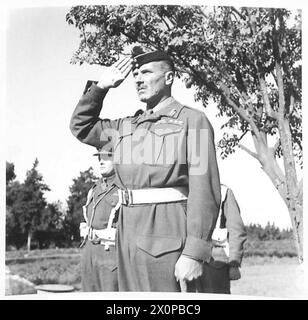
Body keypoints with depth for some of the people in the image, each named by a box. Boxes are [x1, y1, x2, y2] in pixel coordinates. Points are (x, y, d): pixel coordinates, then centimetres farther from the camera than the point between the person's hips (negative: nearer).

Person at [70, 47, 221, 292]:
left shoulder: (192, 120, -3)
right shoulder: (127, 126, 17)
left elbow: (204, 191, -12)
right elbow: (81, 126, 27)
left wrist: (195, 254, -19)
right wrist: (102, 86, 14)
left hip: (167, 237, -6)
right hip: (129, 235, 7)